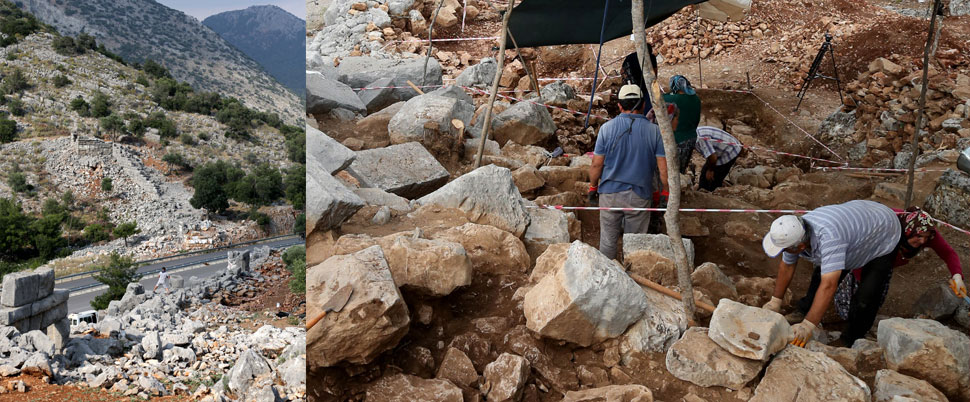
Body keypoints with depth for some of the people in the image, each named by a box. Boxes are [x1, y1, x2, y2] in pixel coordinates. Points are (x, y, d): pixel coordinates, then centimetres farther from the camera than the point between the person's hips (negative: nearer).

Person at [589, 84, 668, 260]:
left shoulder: (607, 128, -6)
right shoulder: (654, 131, -6)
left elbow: (596, 165, -4)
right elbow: (663, 168, -5)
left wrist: (593, 186, 12)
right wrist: (666, 194, 8)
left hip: (610, 193, 0)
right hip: (639, 196, 0)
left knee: (608, 240, 12)